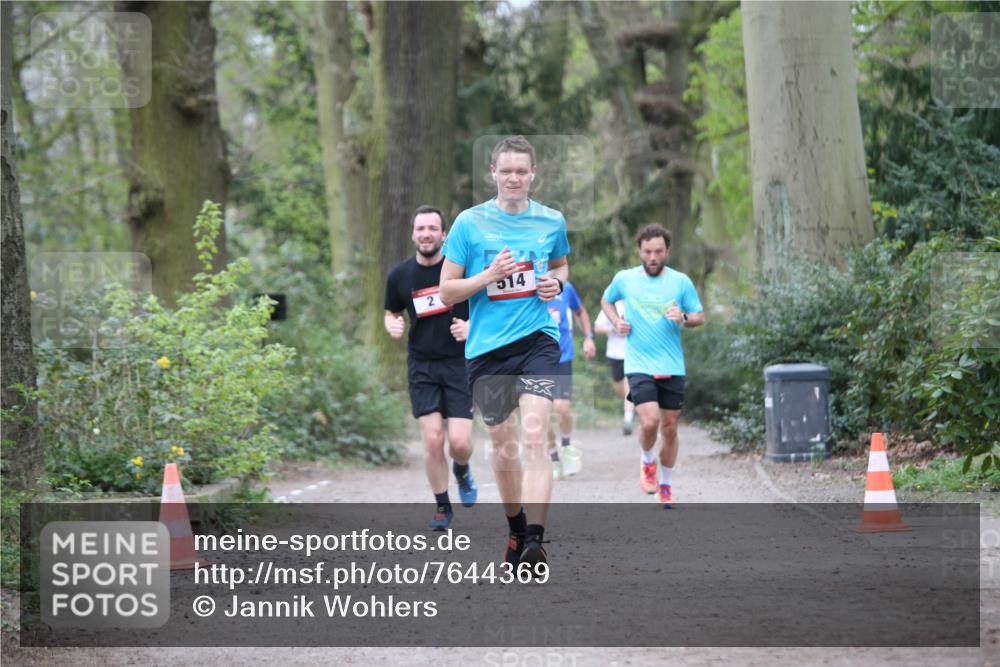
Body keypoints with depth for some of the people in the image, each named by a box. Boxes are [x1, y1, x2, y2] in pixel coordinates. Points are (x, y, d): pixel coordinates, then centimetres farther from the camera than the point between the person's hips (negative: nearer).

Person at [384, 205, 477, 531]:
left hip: (460, 362, -2)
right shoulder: (399, 275, 0)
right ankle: (442, 507, 13)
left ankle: (461, 470, 28)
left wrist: (473, 326, -15)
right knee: (432, 441, -7)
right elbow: (392, 312, 17)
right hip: (421, 366, 2)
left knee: (459, 442, -10)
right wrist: (392, 325, -7)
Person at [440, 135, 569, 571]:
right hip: (486, 346, 1)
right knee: (501, 441, 10)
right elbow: (447, 291, 1)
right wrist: (488, 276, -15)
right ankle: (516, 527, 32)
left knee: (534, 435, -18)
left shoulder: (552, 221, 5)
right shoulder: (469, 222, -1)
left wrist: (557, 282, 2)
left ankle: (535, 541, -24)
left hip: (537, 339, -1)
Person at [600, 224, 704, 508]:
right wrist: (616, 322, 1)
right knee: (650, 421, -19)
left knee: (670, 428, 6)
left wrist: (683, 318, -13)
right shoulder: (624, 279, 1)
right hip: (639, 365, -1)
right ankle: (647, 462, 12)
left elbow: (700, 316, 8)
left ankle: (666, 487, 23)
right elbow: (606, 300, 20)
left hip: (672, 368, 2)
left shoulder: (681, 282, 1)